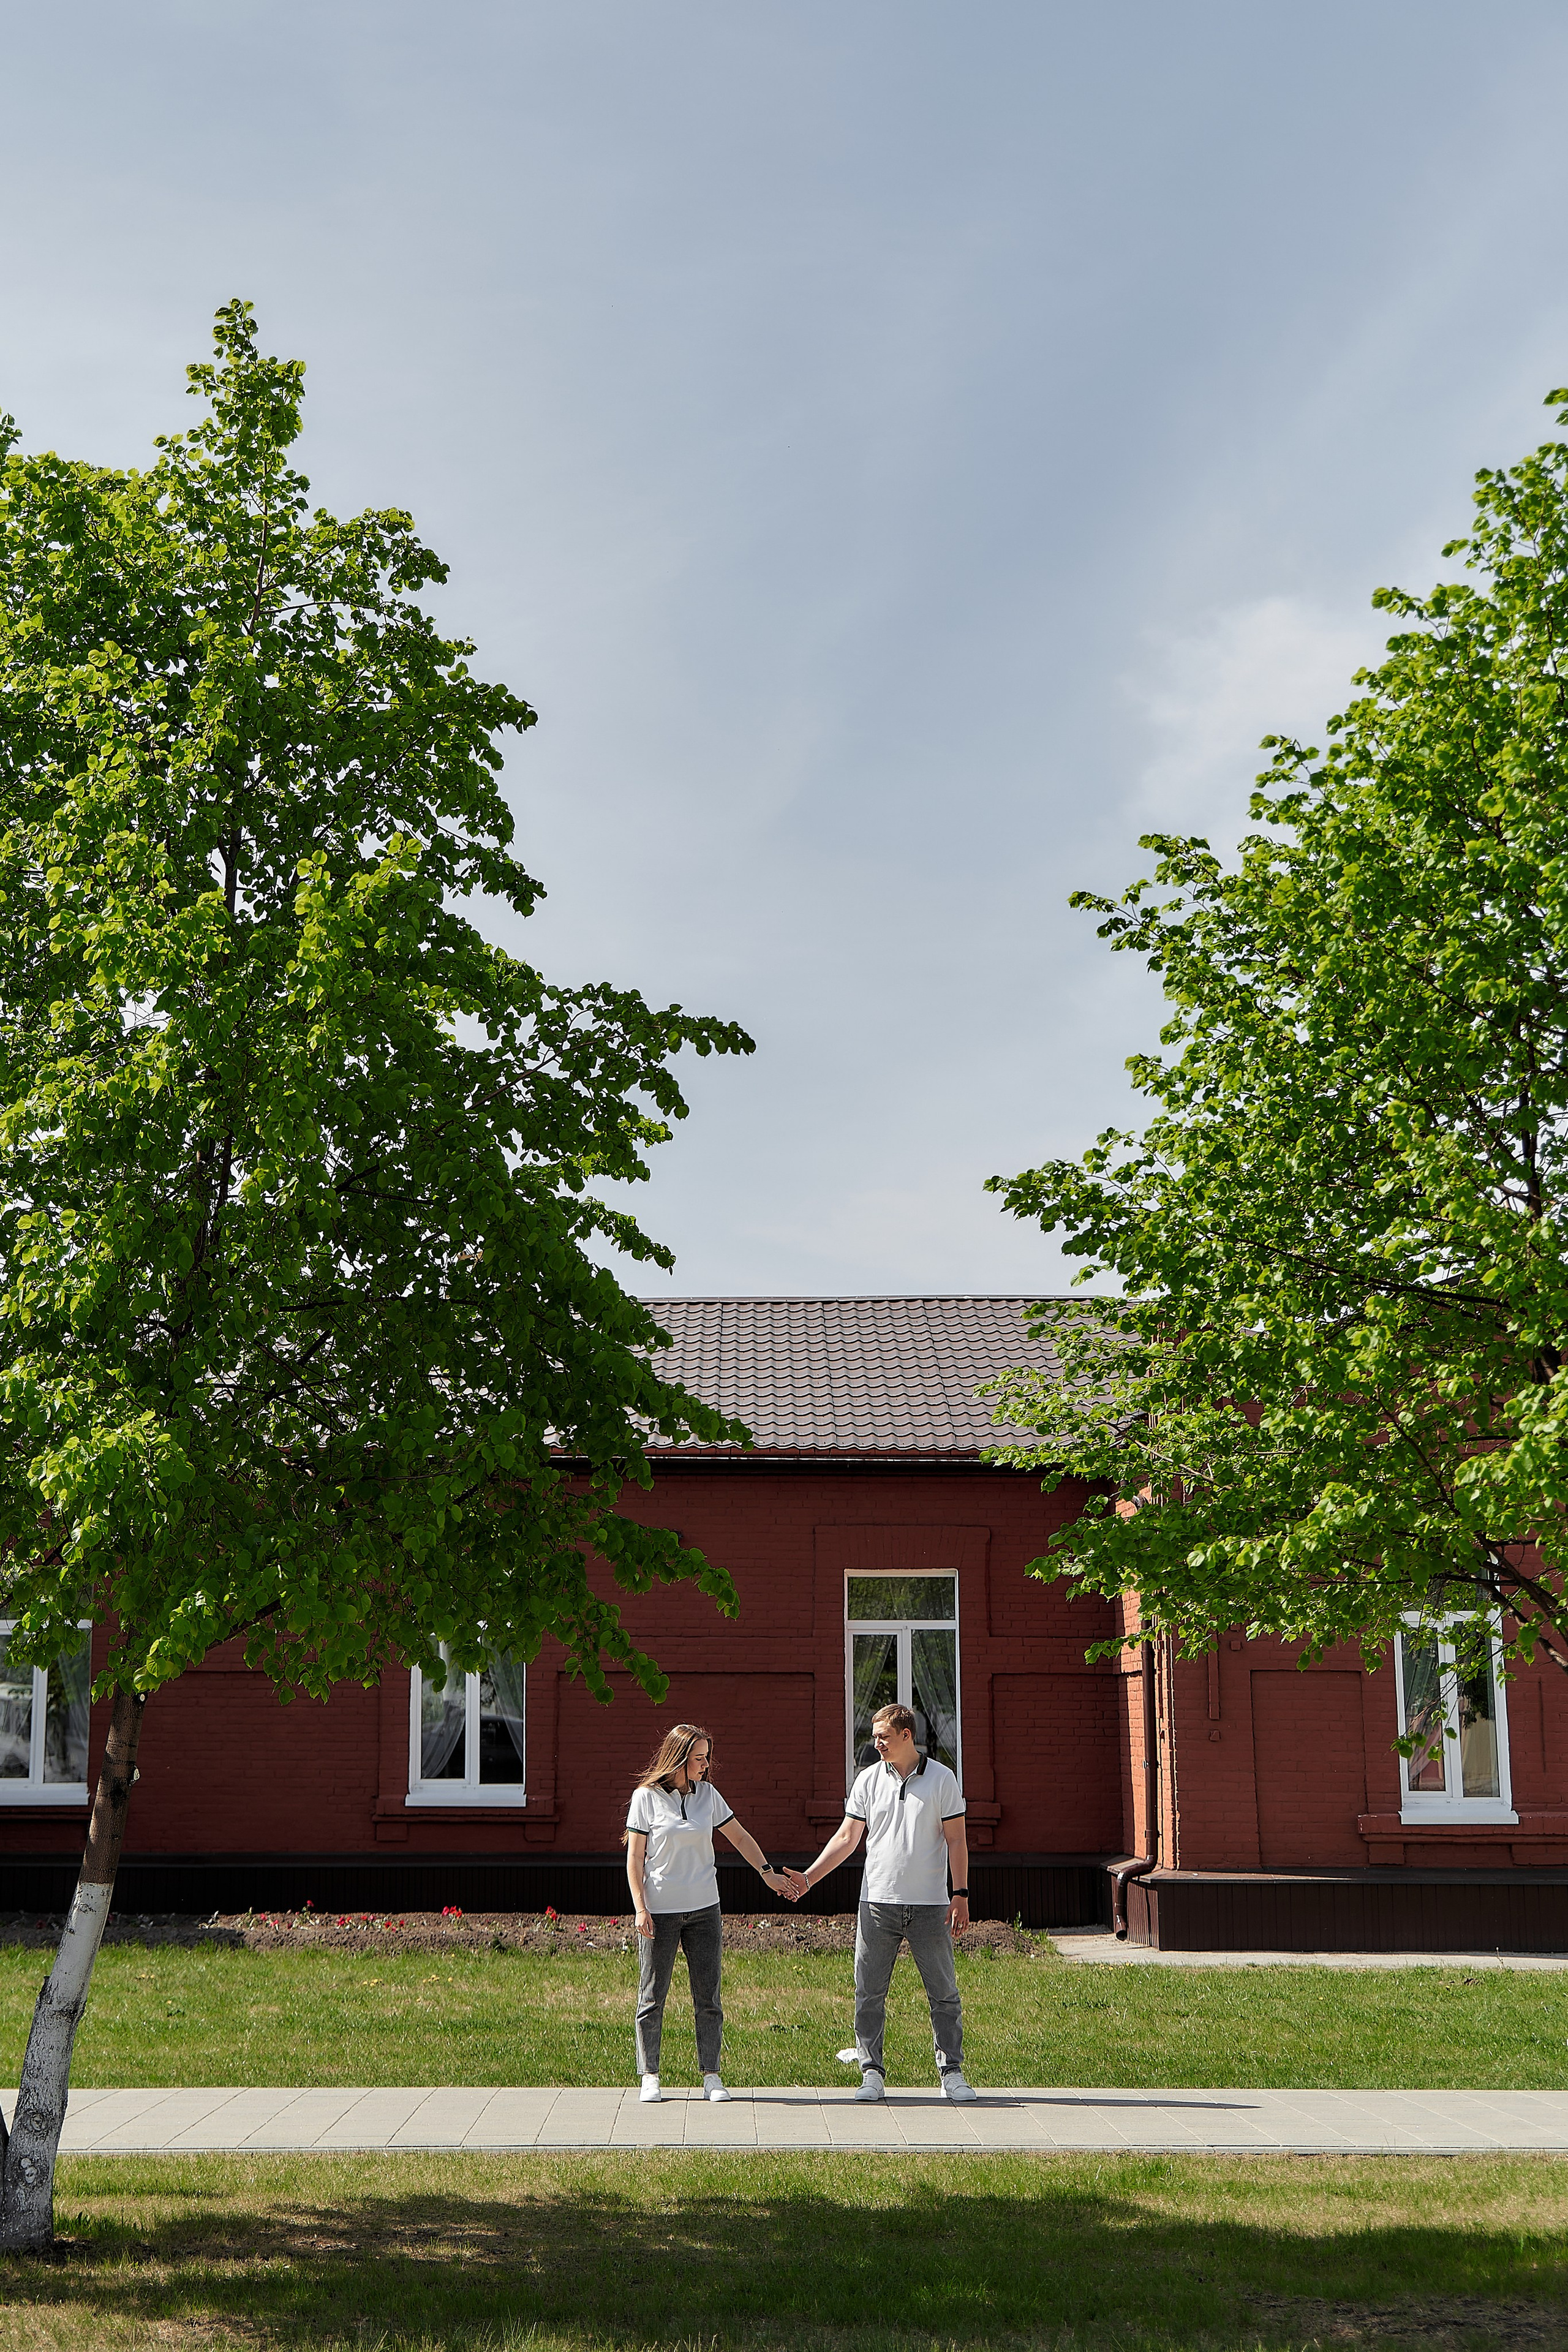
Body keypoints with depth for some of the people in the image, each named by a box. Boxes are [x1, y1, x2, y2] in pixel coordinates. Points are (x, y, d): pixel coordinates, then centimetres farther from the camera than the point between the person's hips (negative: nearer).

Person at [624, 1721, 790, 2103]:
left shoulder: (708, 1795, 7)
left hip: (704, 1910, 4)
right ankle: (650, 2077, 10)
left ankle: (711, 2077, 8)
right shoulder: (647, 1796, -4)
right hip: (659, 1912, -3)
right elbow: (635, 1858, -4)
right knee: (652, 1997, 1)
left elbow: (739, 1836, 18)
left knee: (708, 1998, 2)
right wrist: (640, 1908, -10)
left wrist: (767, 1872, 15)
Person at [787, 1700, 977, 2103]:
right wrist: (808, 1878, -1)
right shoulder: (868, 1780, 6)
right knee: (869, 1994, 1)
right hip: (878, 1903, 2)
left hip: (930, 1905, -2)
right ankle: (872, 2073, 10)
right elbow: (847, 1836, 7)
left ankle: (952, 2072, 11)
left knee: (944, 1993, 2)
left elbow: (956, 1840, 2)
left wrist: (961, 1894, -5)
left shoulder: (942, 1778, 1)